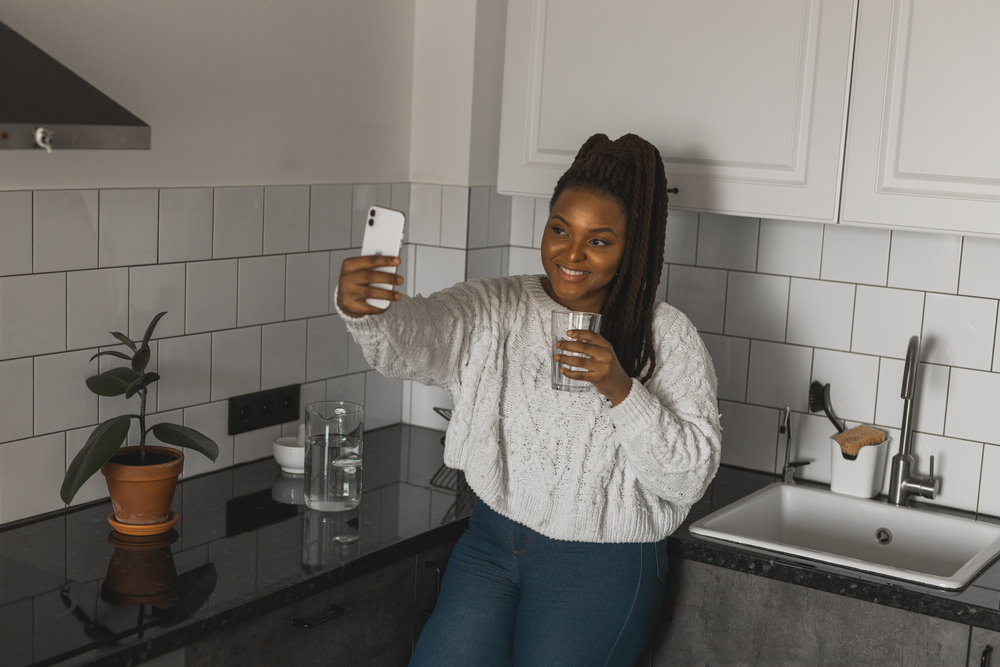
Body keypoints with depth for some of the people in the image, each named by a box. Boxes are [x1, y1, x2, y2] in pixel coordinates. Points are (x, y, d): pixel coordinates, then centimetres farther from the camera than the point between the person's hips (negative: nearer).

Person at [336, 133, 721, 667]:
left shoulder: (666, 337, -8)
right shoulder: (496, 308, -3)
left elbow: (690, 476, -13)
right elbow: (413, 335, -22)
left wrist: (621, 390, -27)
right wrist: (364, 311, -45)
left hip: (602, 568, -2)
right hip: (493, 541, 3)